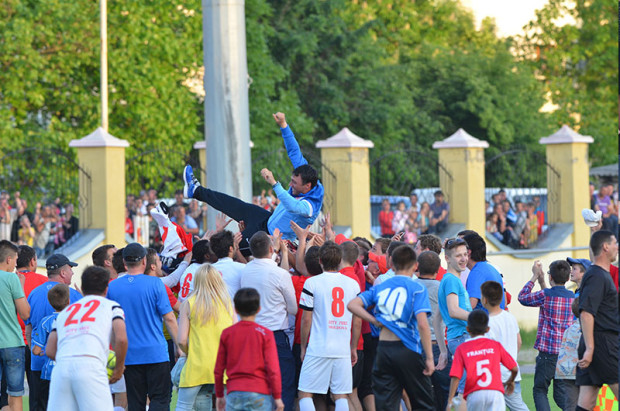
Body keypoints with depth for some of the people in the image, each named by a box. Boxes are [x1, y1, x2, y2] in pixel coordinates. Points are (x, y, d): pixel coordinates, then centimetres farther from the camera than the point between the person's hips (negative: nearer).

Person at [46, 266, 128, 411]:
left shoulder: (65, 312, 30)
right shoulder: (111, 306, 18)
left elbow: (50, 351, 19)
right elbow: (121, 339, 1)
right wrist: (119, 369, 14)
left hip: (61, 366, 4)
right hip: (90, 366, -4)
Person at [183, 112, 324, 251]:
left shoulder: (310, 206, -35)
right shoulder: (302, 177, -12)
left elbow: (292, 206, -56)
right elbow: (294, 152, -7)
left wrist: (274, 183, -62)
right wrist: (283, 124, -12)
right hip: (269, 221, 9)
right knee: (237, 206, 17)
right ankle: (196, 190, 30)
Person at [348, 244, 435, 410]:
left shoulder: (380, 287, 9)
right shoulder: (417, 288, -5)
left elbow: (352, 305, -1)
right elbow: (422, 324, -16)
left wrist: (375, 321, 3)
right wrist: (429, 357, -13)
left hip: (383, 348, 4)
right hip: (408, 350, -4)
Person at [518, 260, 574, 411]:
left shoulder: (545, 295, -9)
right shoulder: (572, 297, 8)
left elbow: (522, 297, 8)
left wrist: (535, 276, 15)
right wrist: (541, 282, 28)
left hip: (547, 351, -5)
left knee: (540, 390, 6)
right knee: (560, 394, 11)